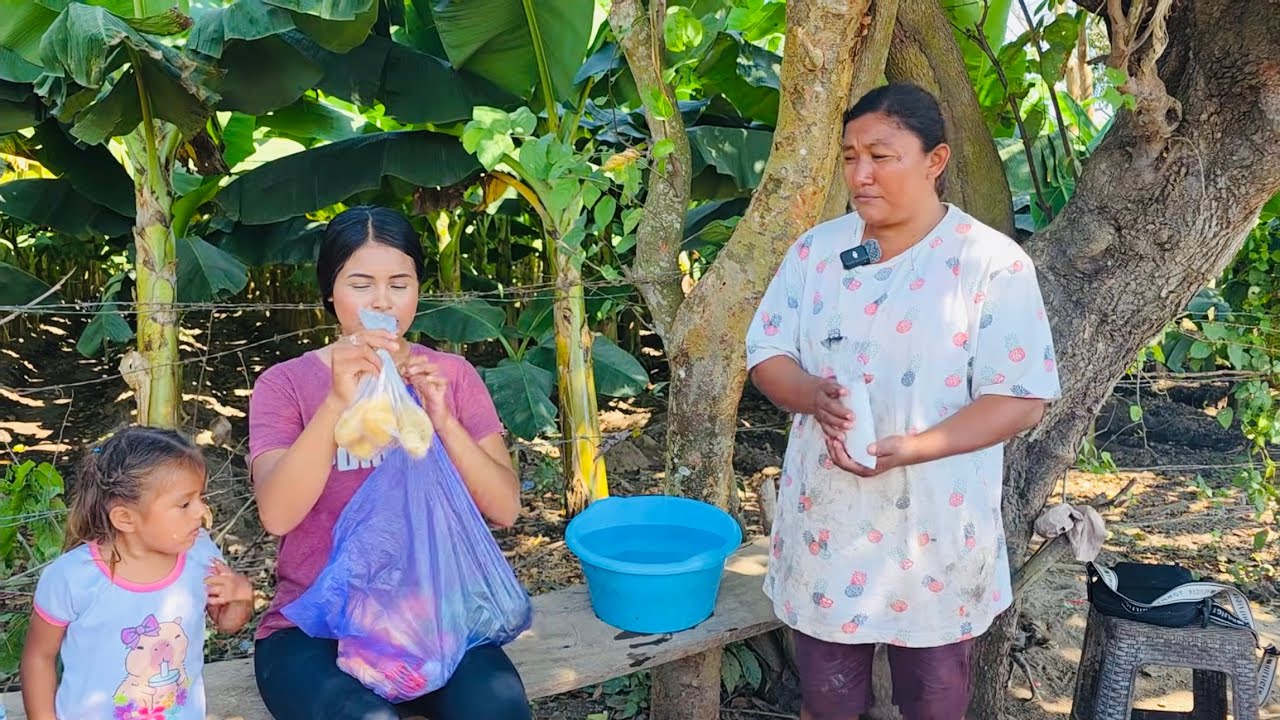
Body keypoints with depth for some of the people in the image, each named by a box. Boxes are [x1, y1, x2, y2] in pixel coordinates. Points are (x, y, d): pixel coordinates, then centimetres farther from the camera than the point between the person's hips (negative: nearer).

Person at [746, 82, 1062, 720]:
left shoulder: (992, 262, -12)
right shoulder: (815, 250, 2)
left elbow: (1021, 399, -14)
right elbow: (766, 356, 4)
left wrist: (911, 449, -27)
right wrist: (811, 394, -19)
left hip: (935, 528, -3)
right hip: (825, 521, 3)